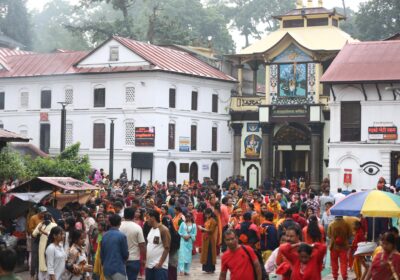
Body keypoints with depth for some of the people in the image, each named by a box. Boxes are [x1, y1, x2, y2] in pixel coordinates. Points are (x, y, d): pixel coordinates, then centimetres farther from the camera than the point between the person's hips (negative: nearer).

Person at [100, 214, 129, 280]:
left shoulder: (104, 236, 7)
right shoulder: (121, 236, -11)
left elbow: (101, 253, 12)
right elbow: (125, 254, -7)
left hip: (106, 269, 7)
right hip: (118, 268, -6)